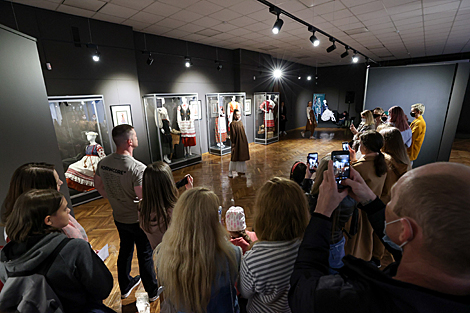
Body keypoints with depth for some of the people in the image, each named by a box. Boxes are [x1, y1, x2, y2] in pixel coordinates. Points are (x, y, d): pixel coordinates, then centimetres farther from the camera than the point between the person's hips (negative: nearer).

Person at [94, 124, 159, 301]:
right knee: (145, 256, 14)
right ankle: (152, 291, 37)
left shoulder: (103, 163, -8)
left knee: (125, 250, 27)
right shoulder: (138, 168, -32)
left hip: (119, 217, 6)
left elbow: (99, 186, 7)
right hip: (138, 220, -6)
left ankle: (125, 287, 49)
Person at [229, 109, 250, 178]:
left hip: (242, 142, 8)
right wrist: (233, 143, -16)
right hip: (237, 142, -8)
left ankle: (240, 170, 24)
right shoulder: (233, 124, -12)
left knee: (241, 156, 12)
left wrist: (245, 141, 12)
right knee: (235, 157, -2)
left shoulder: (240, 122, 10)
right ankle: (230, 171, 9)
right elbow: (233, 134, -14)